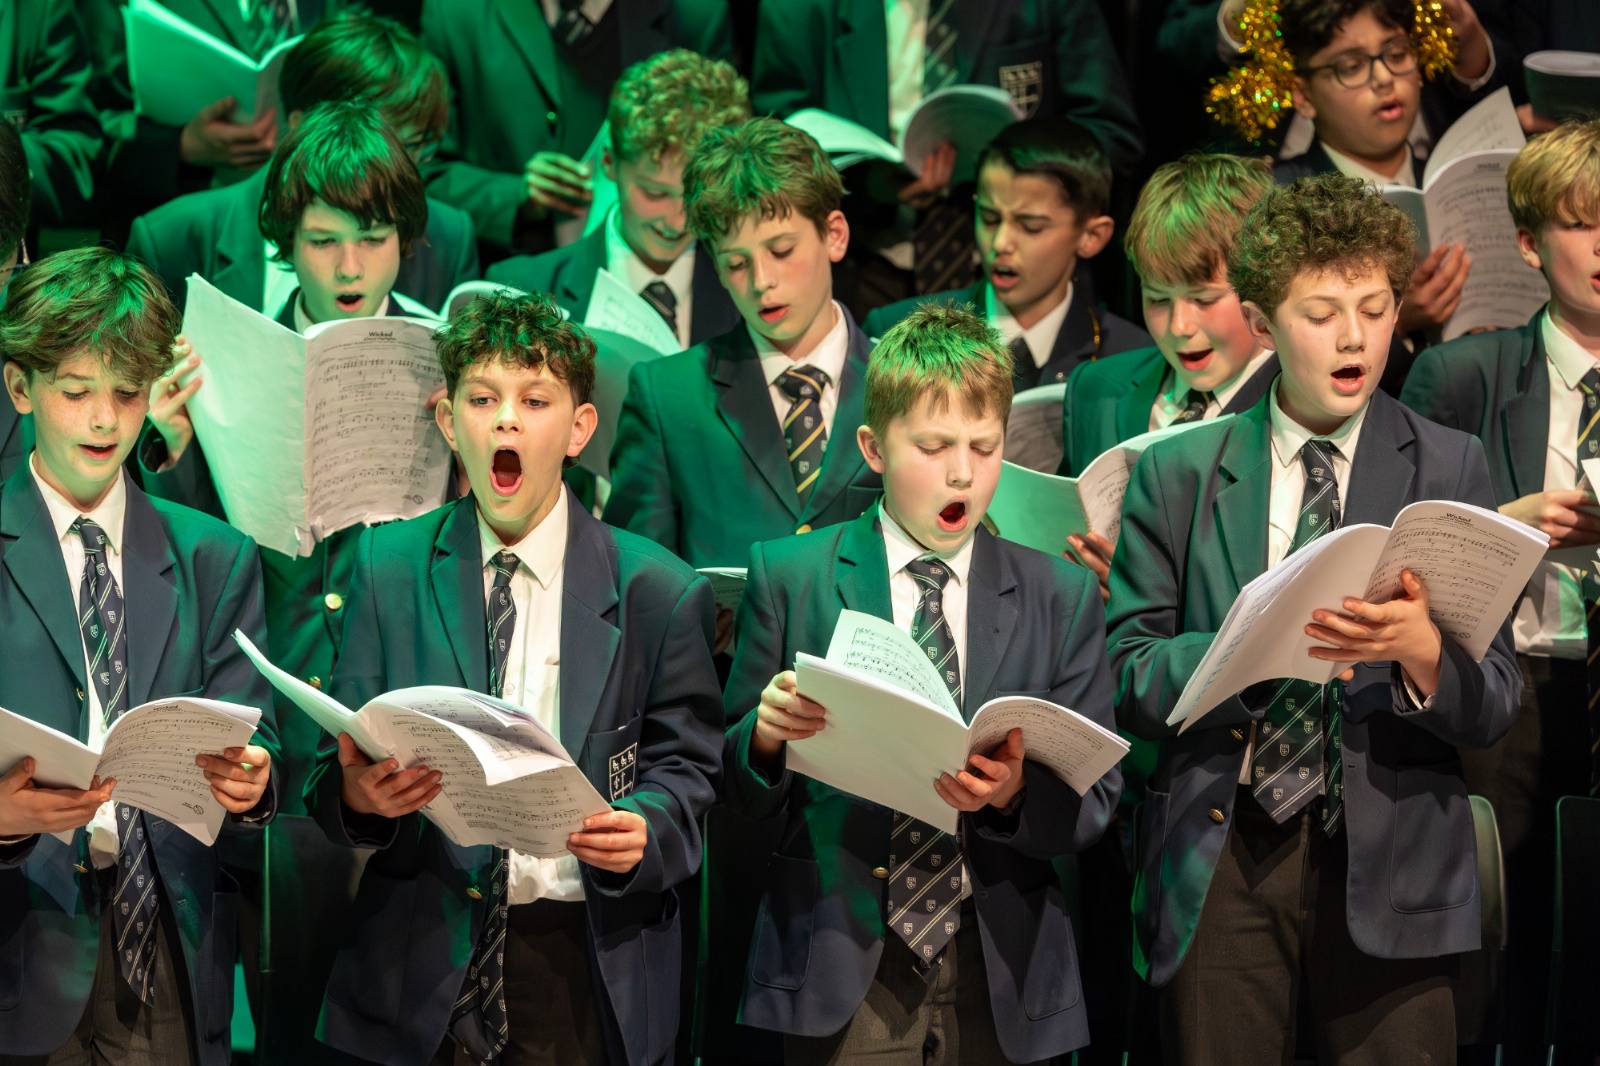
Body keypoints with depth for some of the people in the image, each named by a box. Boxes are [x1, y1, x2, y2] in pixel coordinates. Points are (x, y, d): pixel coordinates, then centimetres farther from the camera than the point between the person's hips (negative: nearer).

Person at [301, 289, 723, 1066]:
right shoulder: (389, 569, 6)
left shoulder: (656, 590, 1)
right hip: (425, 965, 1)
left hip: (586, 965, -1)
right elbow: (335, 768, 4)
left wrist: (646, 828, -19)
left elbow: (687, 767, 3)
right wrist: (356, 793, -19)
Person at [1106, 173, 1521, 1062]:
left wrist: (1422, 652, -20)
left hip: (1389, 867, 0)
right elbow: (1127, 677, 3)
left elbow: (1495, 709, 2)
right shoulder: (1179, 475, 9)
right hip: (1219, 863, 1)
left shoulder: (1451, 471, 7)